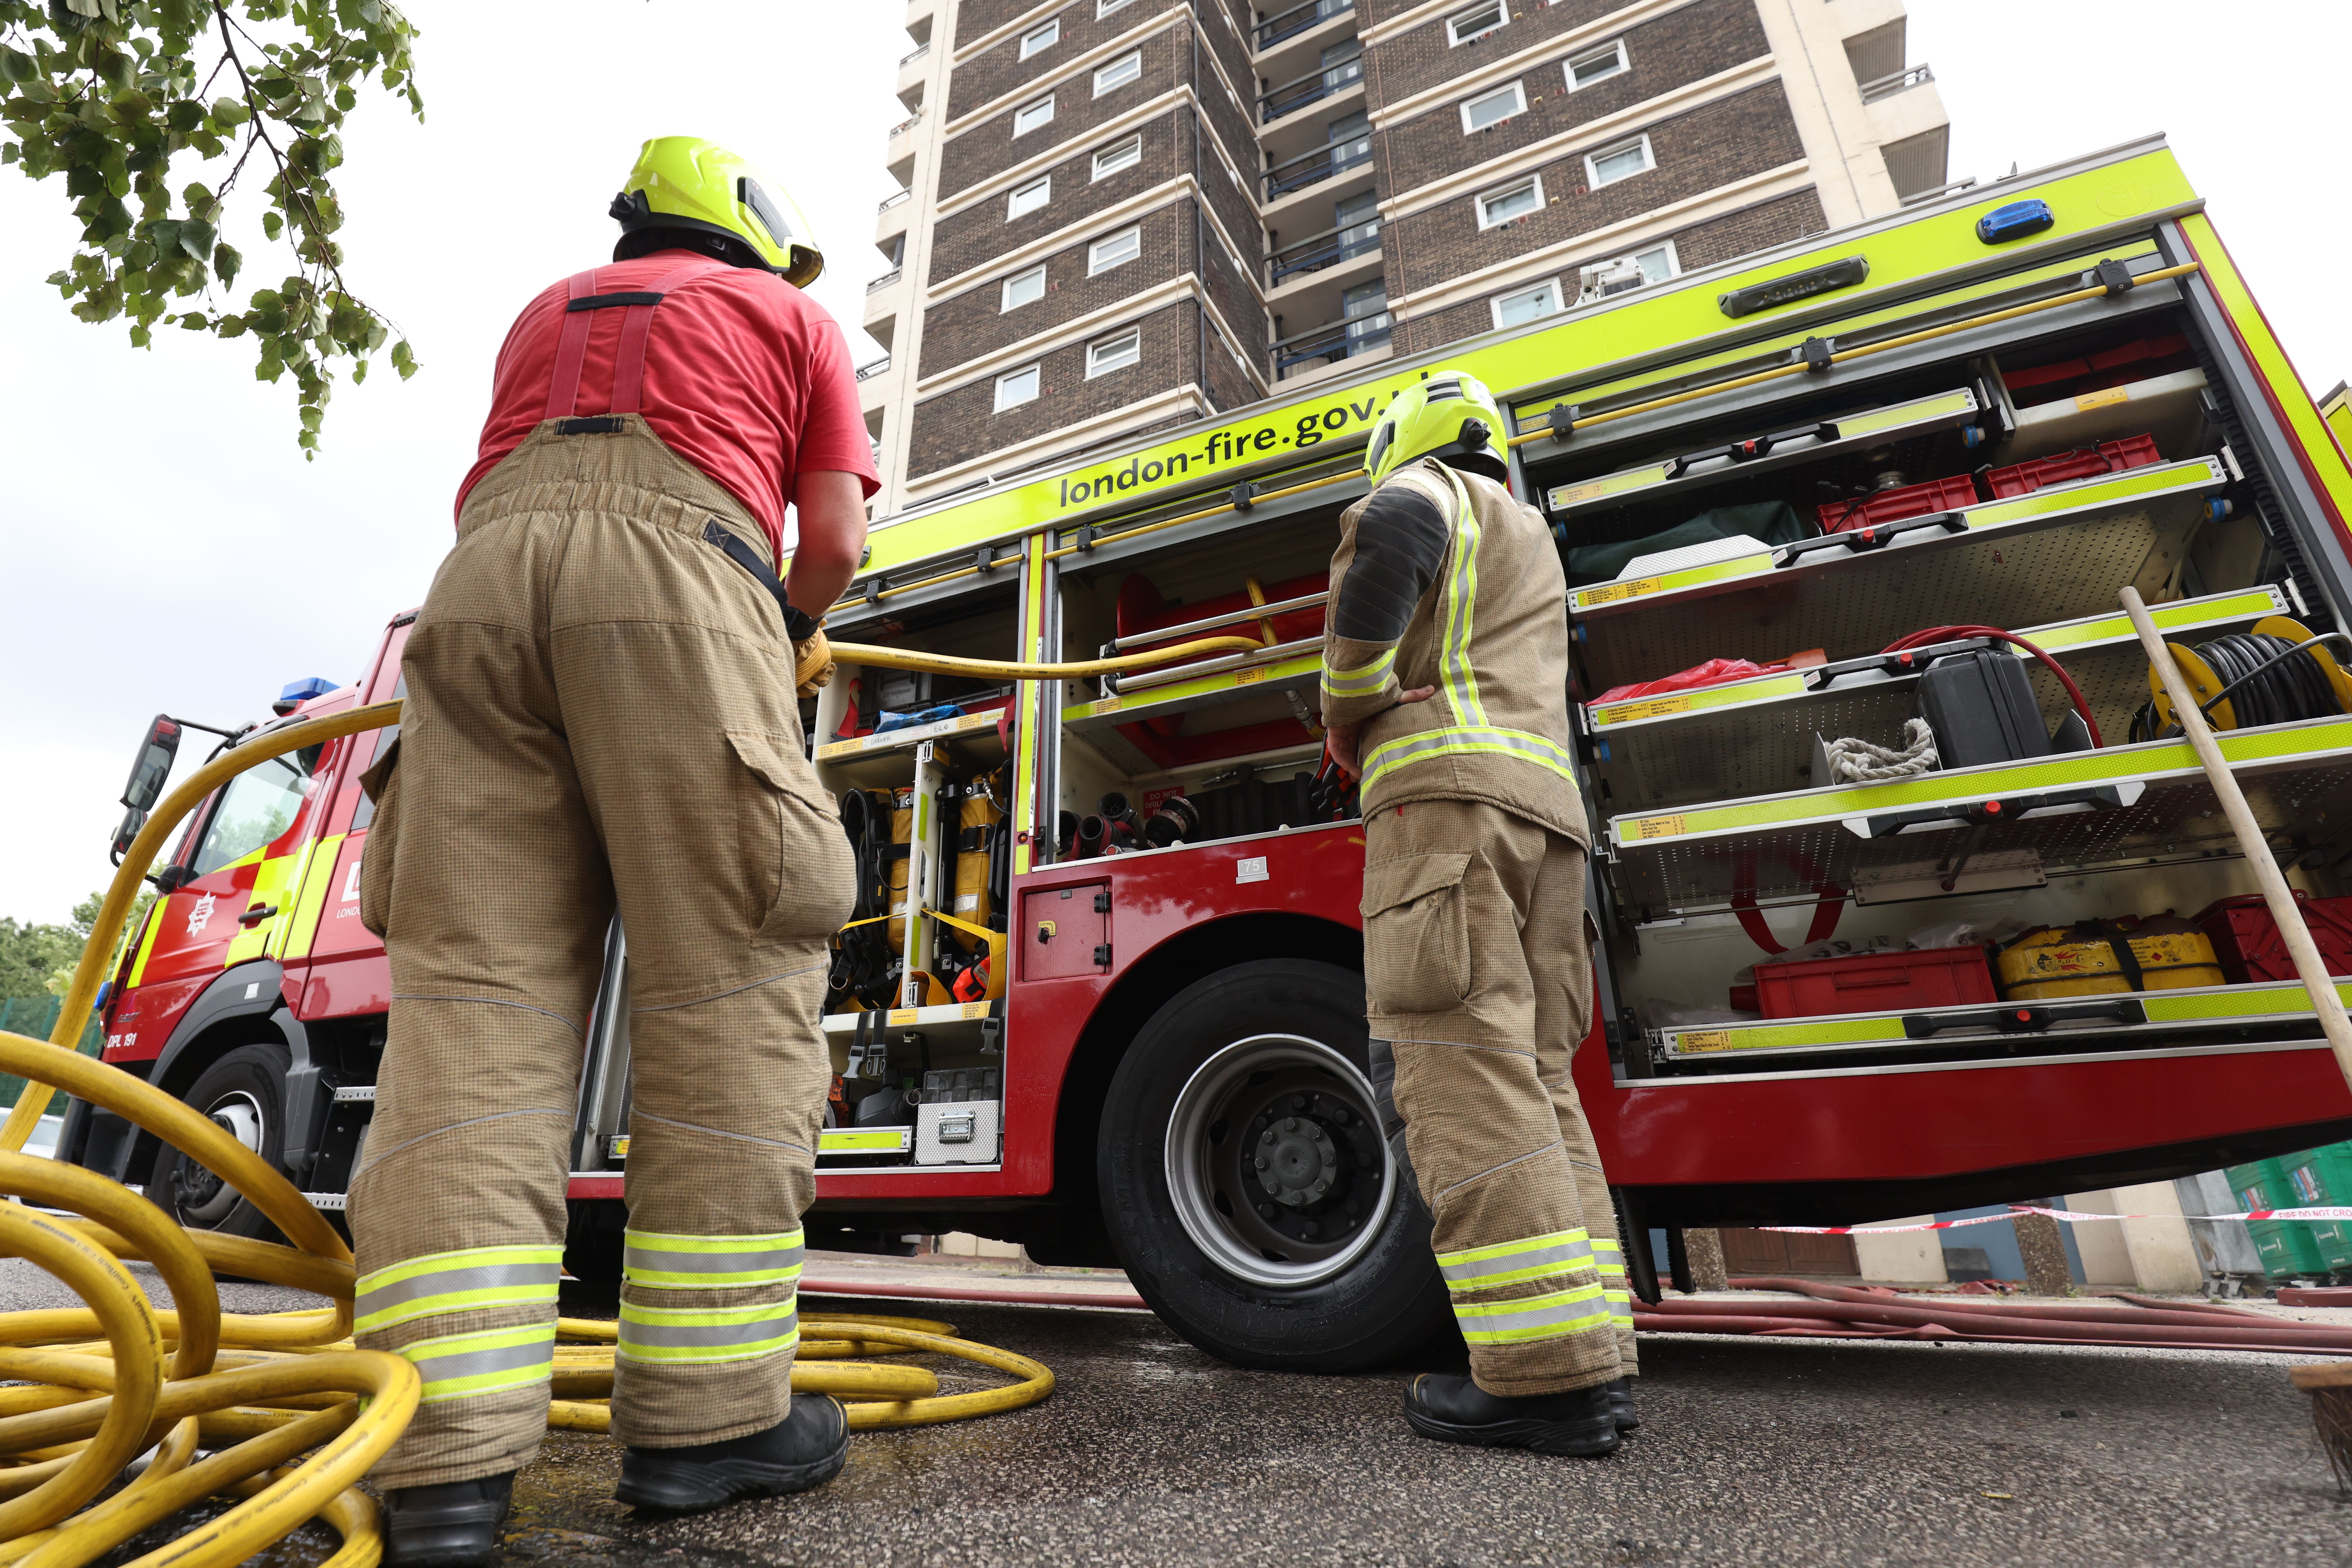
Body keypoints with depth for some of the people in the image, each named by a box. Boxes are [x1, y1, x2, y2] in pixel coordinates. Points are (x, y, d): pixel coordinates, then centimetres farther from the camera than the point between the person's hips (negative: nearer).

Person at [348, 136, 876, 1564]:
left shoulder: (550, 311, 38)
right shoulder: (791, 319, 25)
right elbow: (834, 541, 13)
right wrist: (796, 630, 33)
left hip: (485, 580, 5)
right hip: (675, 579, -5)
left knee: (475, 990, -4)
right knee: (732, 987, -7)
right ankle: (706, 1410, -6)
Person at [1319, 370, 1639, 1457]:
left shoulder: (1433, 491, 11)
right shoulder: (1530, 540, 37)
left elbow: (1391, 532, -15)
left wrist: (1350, 699, -6)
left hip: (1448, 792, -9)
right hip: (1546, 807, 9)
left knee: (1463, 1071, -14)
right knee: (1530, 1079, 5)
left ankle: (1550, 1374, -16)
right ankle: (1591, 1360, 4)